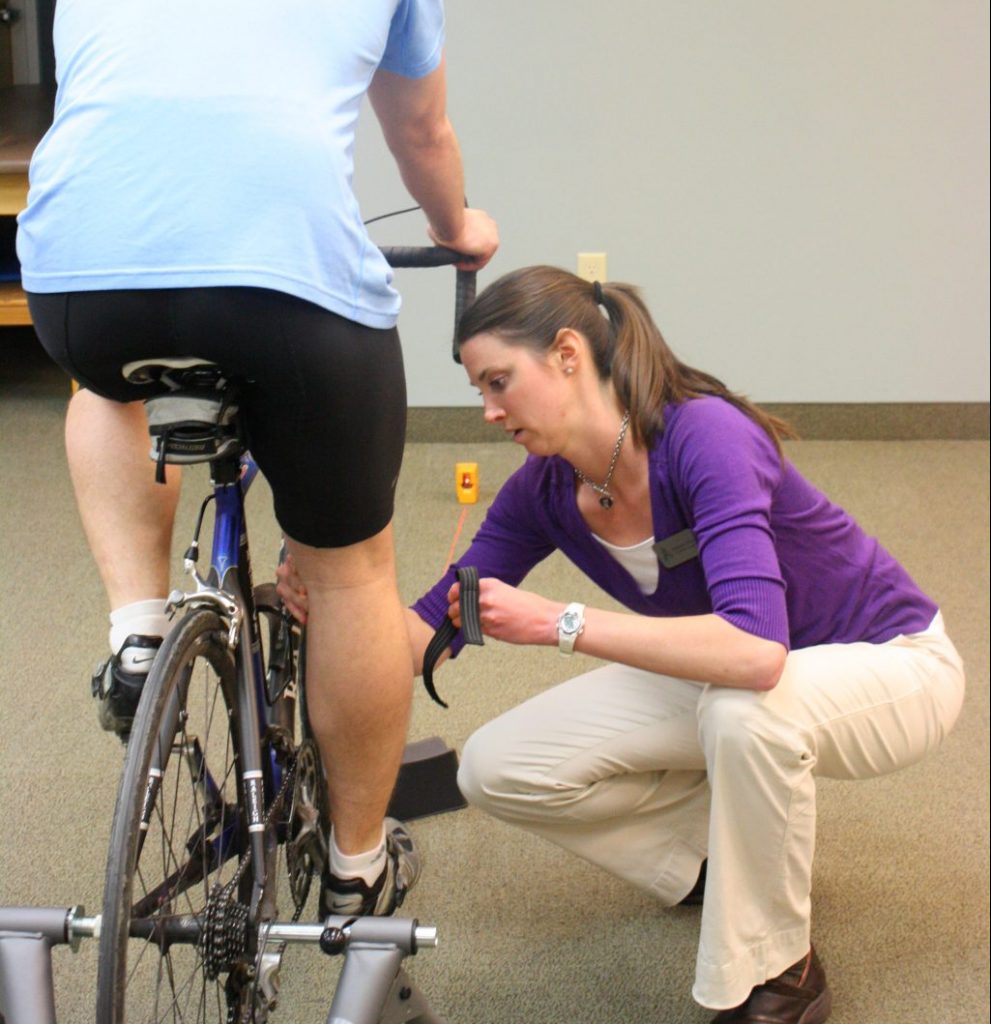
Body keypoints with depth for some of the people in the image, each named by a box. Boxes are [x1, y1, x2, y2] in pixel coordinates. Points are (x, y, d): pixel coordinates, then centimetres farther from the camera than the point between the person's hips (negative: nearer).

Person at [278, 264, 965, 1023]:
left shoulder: (704, 435, -32)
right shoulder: (544, 492, -10)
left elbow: (755, 650, -45)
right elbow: (431, 635, -5)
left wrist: (560, 623, -41)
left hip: (889, 666, -6)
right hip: (721, 683, 6)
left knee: (744, 709, -41)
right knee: (497, 770, -9)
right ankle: (729, 847, 12)